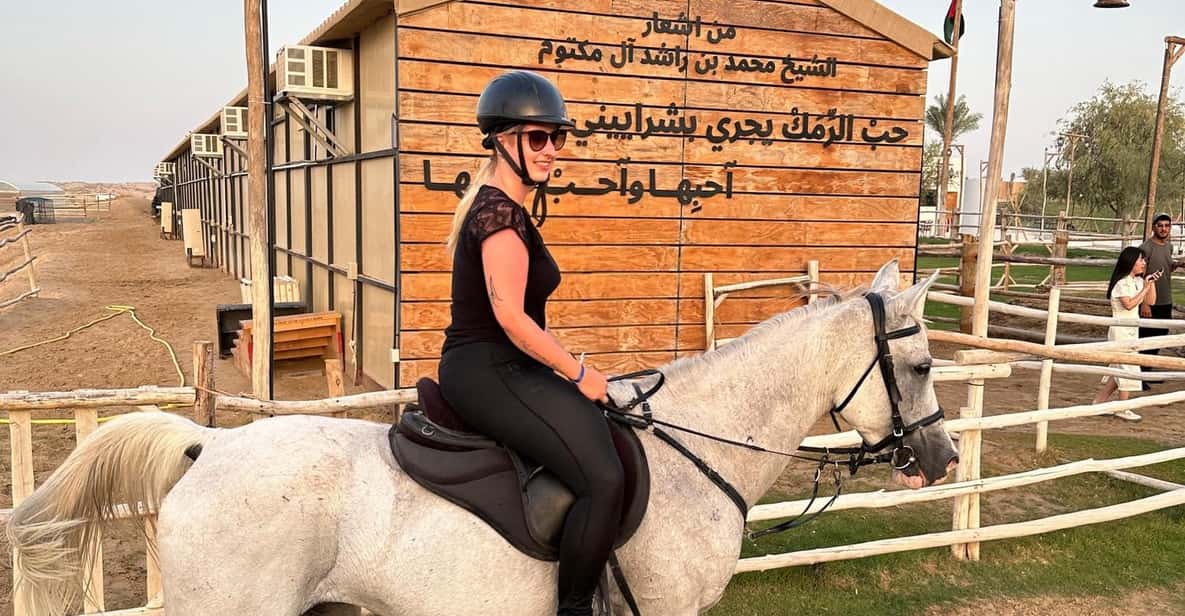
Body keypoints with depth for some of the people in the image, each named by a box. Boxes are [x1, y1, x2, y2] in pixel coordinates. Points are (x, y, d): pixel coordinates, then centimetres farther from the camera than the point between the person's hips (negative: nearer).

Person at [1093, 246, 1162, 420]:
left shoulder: (1138, 281, 9)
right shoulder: (1122, 283, -16)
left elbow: (1151, 301, 10)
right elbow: (1129, 304, -26)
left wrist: (1151, 282, 0)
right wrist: (1145, 288, -22)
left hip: (1131, 331, 9)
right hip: (1121, 331, -9)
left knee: (1119, 369, 12)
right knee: (1129, 369, -5)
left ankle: (1099, 401, 20)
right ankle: (1122, 409, 5)